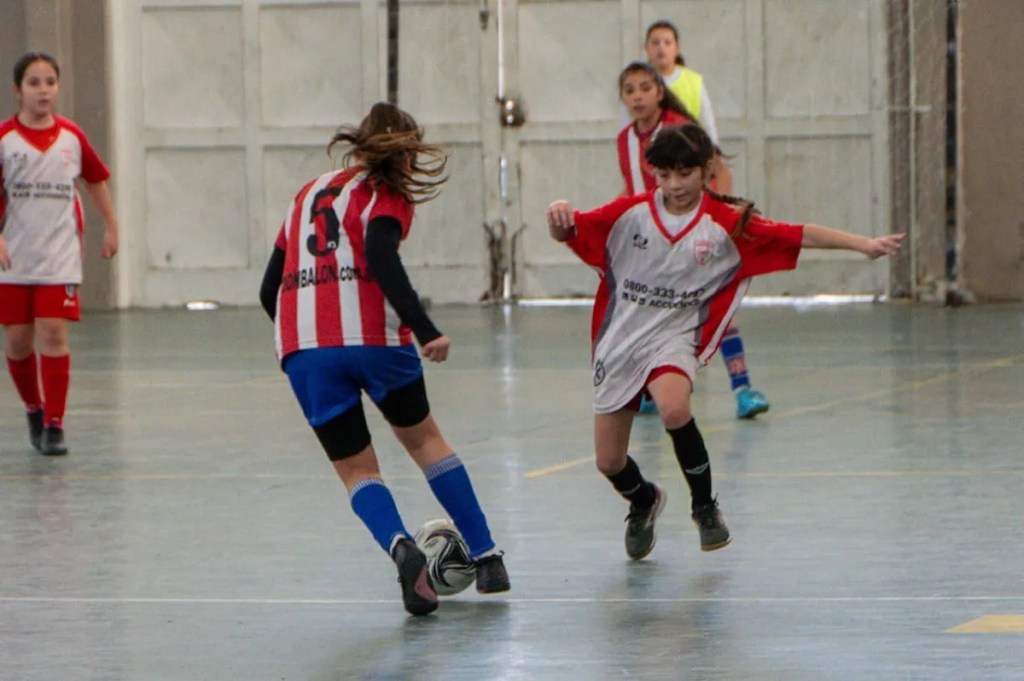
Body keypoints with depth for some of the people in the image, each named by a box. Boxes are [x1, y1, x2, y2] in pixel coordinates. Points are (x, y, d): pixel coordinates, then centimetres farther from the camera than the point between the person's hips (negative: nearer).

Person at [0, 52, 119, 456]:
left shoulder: (72, 137, 3)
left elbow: (96, 180, 18)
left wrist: (111, 227, 20)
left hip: (60, 258, 0)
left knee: (53, 335, -10)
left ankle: (54, 424, -6)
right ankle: (34, 410, 28)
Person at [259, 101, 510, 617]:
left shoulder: (309, 194, 24)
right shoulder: (385, 195, 8)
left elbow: (269, 289, 22)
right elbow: (380, 258, -14)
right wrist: (425, 330, -20)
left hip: (301, 347, 3)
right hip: (371, 337, -3)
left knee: (356, 470, 10)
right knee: (423, 438, 19)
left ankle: (400, 546, -19)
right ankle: (487, 558, 19)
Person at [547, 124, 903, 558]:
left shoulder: (726, 224, -8)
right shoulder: (629, 213, -5)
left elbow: (800, 236, -9)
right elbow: (568, 233, -2)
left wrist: (862, 244, -16)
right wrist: (559, 216, -26)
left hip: (674, 338, -2)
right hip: (619, 340, 2)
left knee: (674, 408, -35)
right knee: (609, 462, 4)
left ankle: (704, 506, -11)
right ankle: (644, 502, 41)